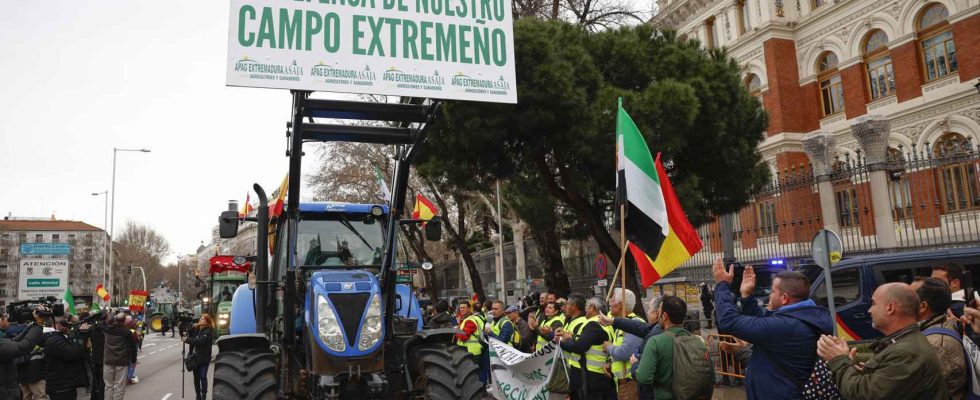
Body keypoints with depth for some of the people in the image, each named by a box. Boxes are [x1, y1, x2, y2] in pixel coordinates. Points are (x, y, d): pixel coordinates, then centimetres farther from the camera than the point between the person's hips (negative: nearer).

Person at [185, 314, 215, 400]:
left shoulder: (208, 332, -13)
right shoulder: (196, 329, 9)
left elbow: (199, 341, -24)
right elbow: (190, 336, 4)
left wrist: (187, 340, -16)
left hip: (204, 358, -6)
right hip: (195, 357, 6)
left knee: (203, 377, -6)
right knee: (196, 378, 11)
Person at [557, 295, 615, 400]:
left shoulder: (593, 325, -16)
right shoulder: (604, 323, 14)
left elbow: (579, 347, -22)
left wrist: (563, 341, -5)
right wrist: (571, 338, 7)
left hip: (590, 377, -9)